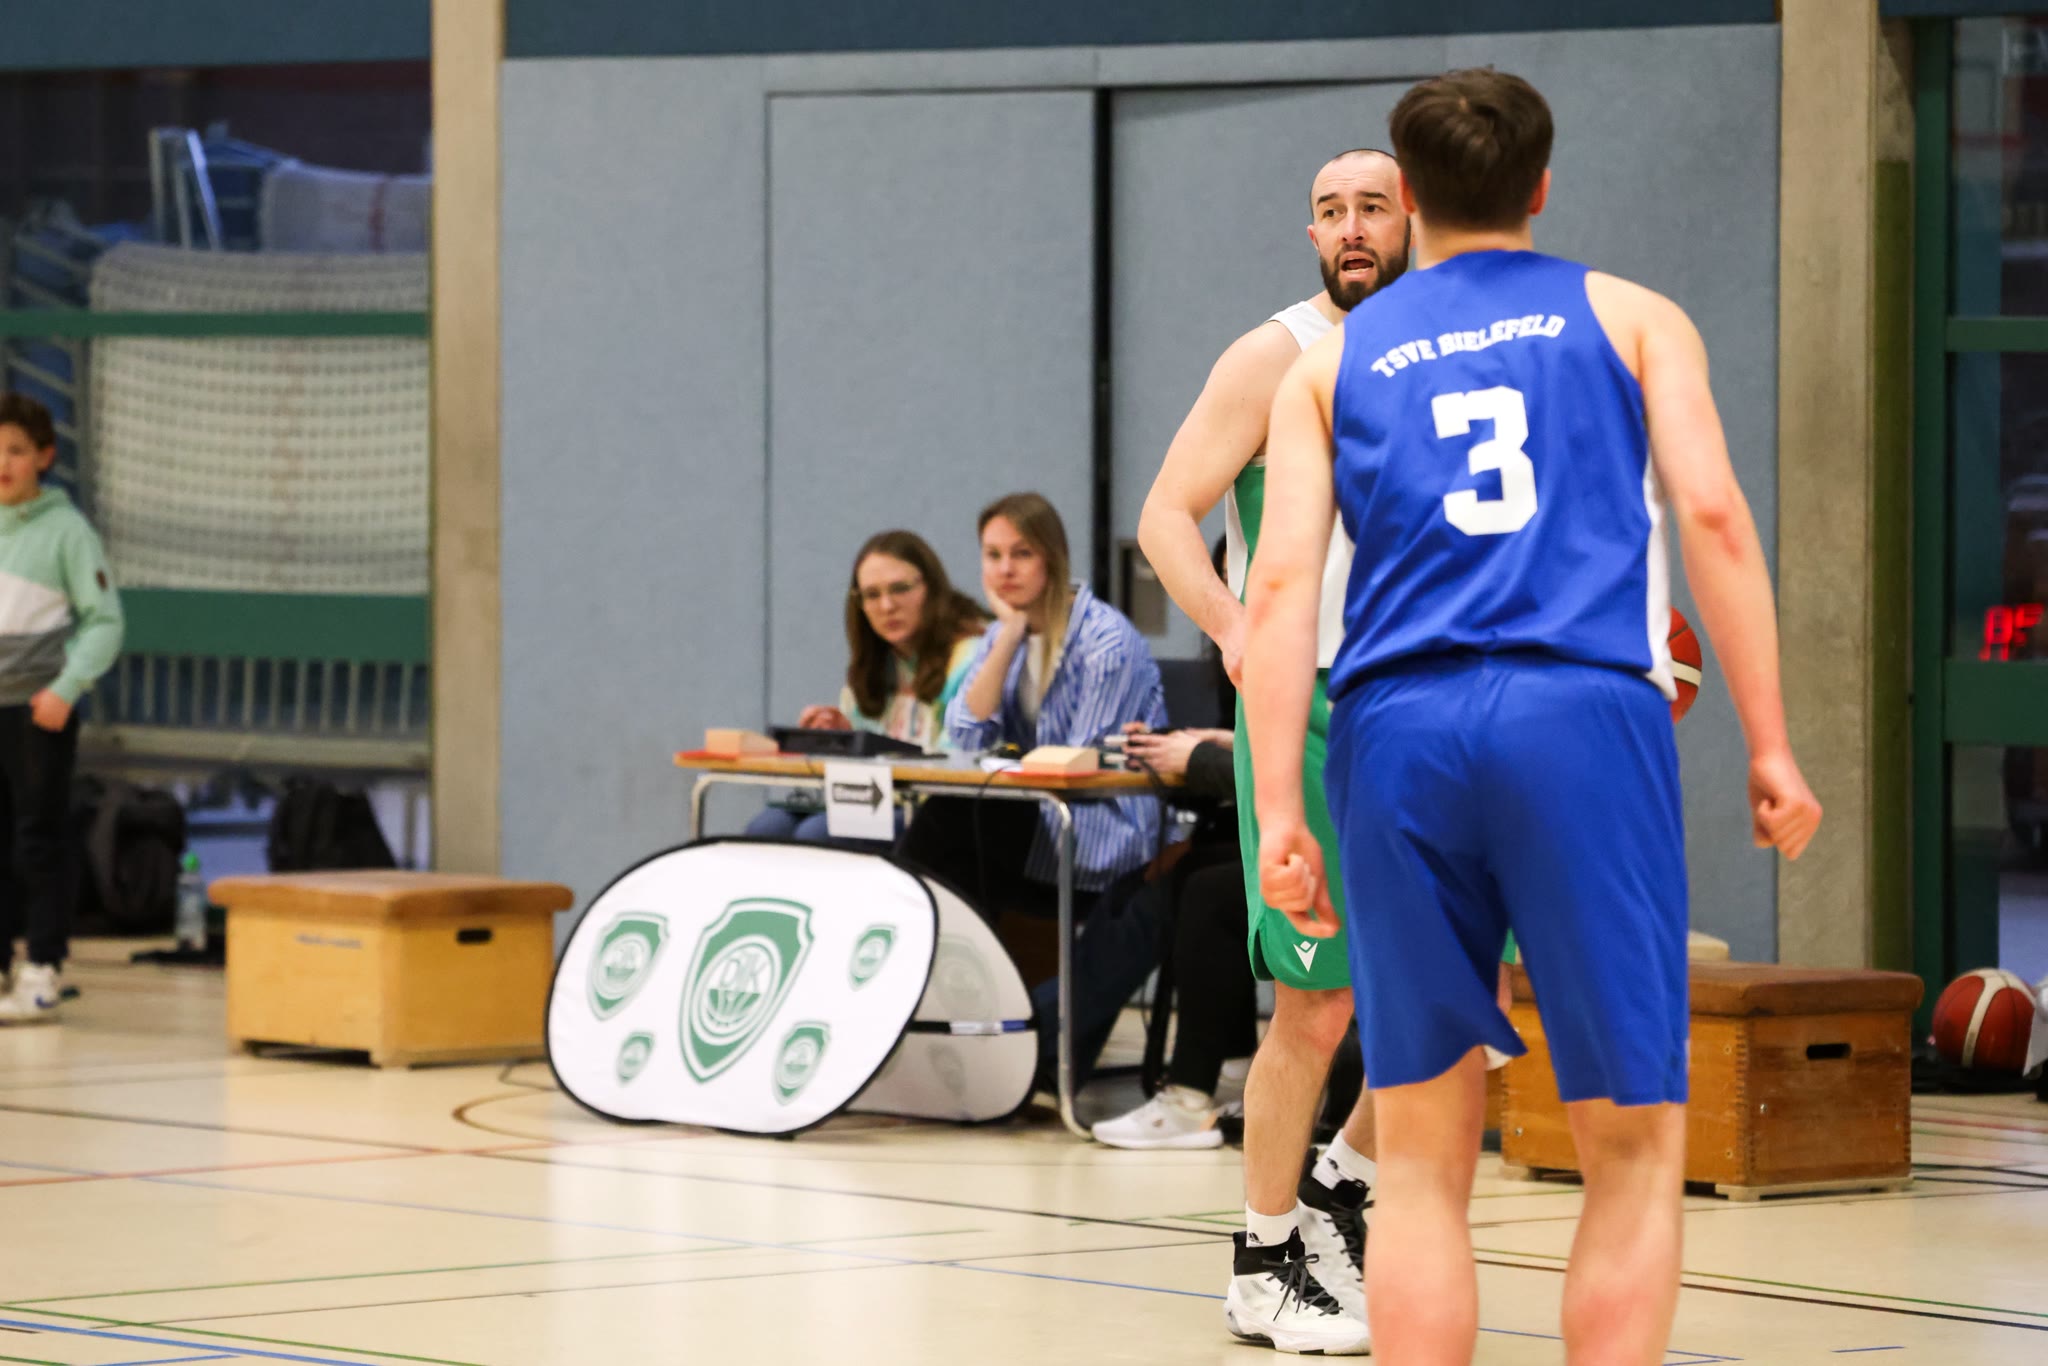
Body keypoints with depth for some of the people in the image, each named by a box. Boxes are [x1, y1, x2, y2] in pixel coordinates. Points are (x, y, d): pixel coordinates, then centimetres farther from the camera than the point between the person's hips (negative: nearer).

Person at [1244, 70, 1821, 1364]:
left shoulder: (1332, 363, 19)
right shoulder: (1629, 318, 15)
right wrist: (1770, 746, 2)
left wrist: (1280, 814, 2)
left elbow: (1281, 584, 6)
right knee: (1633, 1149, 4)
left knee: (1424, 1153, 8)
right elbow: (1711, 513, 1)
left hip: (1398, 728, 2)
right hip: (1583, 720, -2)